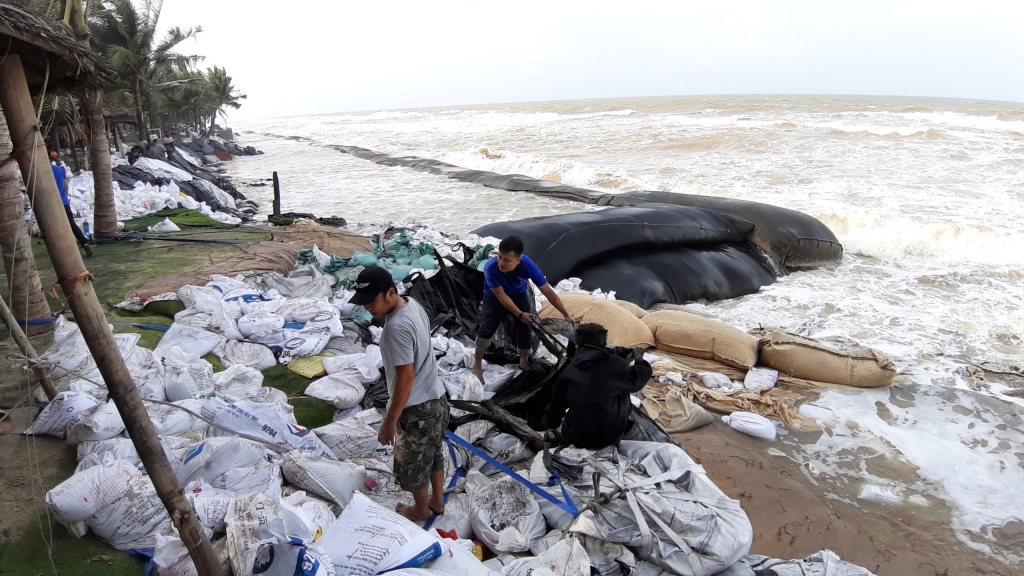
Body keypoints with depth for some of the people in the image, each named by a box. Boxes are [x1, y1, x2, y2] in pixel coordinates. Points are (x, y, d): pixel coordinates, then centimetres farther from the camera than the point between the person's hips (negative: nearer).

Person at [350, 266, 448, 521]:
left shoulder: (397, 327, -31)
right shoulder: (413, 304, -2)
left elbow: (405, 377, -27)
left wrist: (390, 421, -19)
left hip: (417, 408, -9)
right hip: (435, 398, 9)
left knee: (412, 463, 16)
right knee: (433, 452, 26)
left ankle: (421, 509, 38)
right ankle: (437, 500, 46)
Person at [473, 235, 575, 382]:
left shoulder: (528, 265, -35)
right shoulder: (490, 267, -40)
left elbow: (548, 291, -26)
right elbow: (501, 296, -26)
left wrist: (566, 315, -23)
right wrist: (519, 314, -23)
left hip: (518, 294, 2)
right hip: (494, 296, -2)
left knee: (524, 328, 3)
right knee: (486, 329, -8)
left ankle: (524, 361, 27)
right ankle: (477, 366, 10)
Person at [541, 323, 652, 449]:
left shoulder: (568, 372, -5)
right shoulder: (615, 363, -11)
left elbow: (556, 406, 4)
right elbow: (641, 375, 2)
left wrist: (550, 424, 23)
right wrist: (638, 358, 22)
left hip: (576, 438, 2)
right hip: (612, 436, -1)